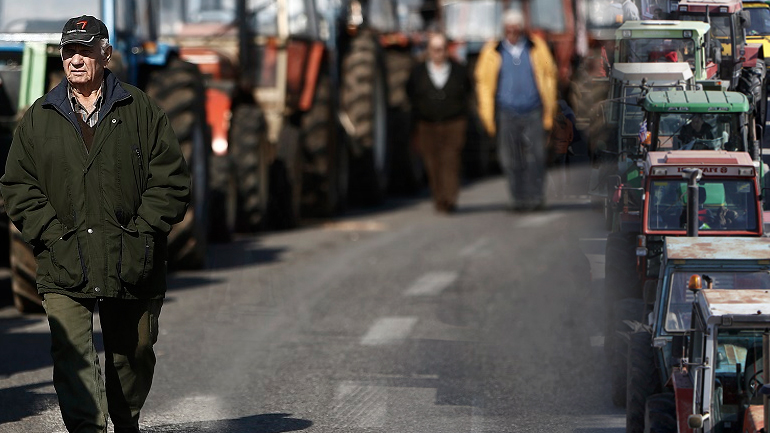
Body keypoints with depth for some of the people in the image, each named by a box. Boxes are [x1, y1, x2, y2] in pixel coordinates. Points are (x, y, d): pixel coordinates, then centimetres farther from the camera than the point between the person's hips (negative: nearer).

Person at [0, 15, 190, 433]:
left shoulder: (140, 111, 5)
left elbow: (171, 178, 3)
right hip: (64, 269, 0)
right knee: (72, 356, -14)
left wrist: (142, 230, -8)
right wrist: (51, 234, -5)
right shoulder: (38, 119, 9)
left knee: (133, 353, 12)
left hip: (132, 265, 0)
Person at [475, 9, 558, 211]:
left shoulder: (537, 48, 5)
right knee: (510, 159, 0)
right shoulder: (492, 52, 3)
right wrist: (488, 118, 6)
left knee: (535, 156, -10)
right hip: (507, 114, 0)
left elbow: (549, 78, 11)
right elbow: (483, 83, 8)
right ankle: (519, 199, 9)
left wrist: (549, 112, 10)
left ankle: (536, 198, -7)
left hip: (533, 112, 0)